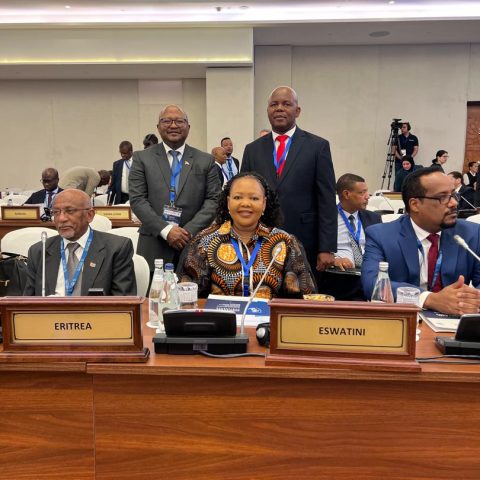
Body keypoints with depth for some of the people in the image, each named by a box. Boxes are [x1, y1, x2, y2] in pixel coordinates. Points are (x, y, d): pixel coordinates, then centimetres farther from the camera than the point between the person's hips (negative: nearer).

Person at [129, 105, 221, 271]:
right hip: (154, 246, 0)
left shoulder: (206, 160, 8)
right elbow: (137, 199, -1)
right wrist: (165, 229, -13)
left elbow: (213, 200, 2)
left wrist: (190, 231, -11)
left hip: (194, 245, 1)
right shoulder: (142, 158, 6)